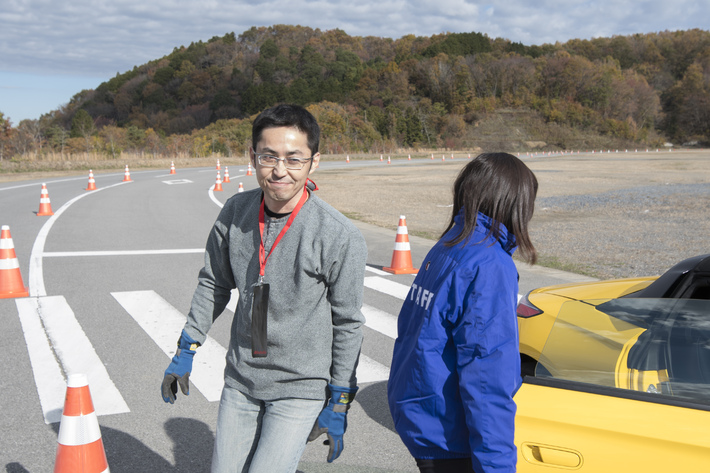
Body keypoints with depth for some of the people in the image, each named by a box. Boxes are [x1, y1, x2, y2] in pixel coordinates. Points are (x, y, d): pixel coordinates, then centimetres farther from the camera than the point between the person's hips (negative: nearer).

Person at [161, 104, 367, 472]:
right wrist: (186, 351, 9)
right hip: (240, 380, 5)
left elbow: (348, 324, -9)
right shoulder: (235, 211, -6)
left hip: (301, 387, -4)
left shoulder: (340, 237, -19)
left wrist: (339, 403, -5)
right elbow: (213, 284, 9)